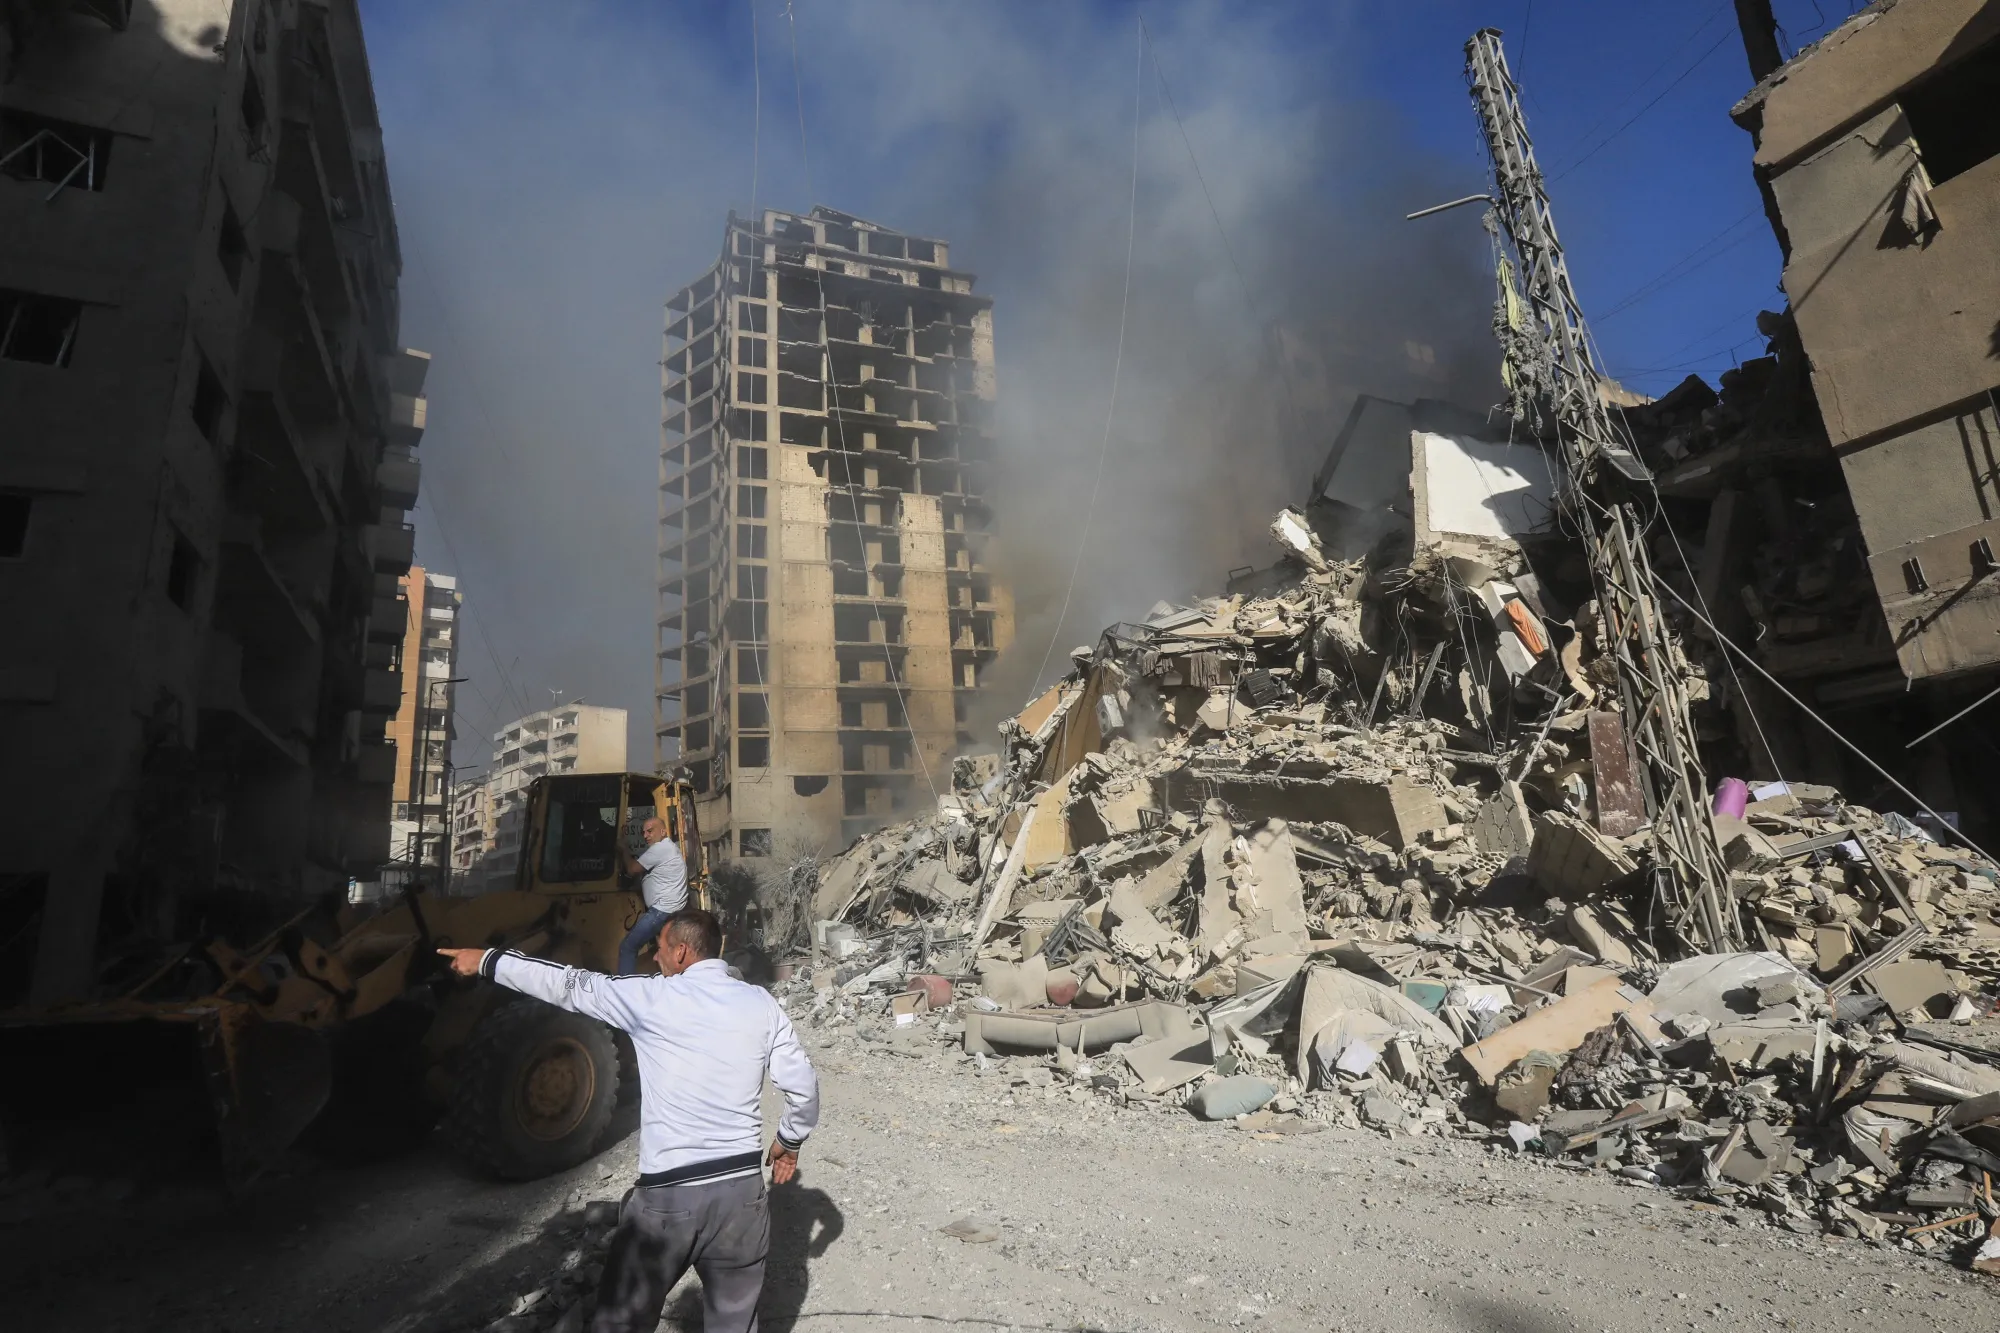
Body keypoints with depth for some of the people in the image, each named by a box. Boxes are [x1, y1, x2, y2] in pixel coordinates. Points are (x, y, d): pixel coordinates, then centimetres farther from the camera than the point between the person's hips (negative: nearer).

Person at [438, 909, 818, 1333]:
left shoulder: (652, 997, -8)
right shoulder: (761, 1004, -1)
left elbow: (569, 986, 2)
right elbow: (803, 1086, -1)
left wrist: (488, 961, 14)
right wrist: (790, 1142, 18)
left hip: (667, 1195, -3)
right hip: (742, 1188, 3)